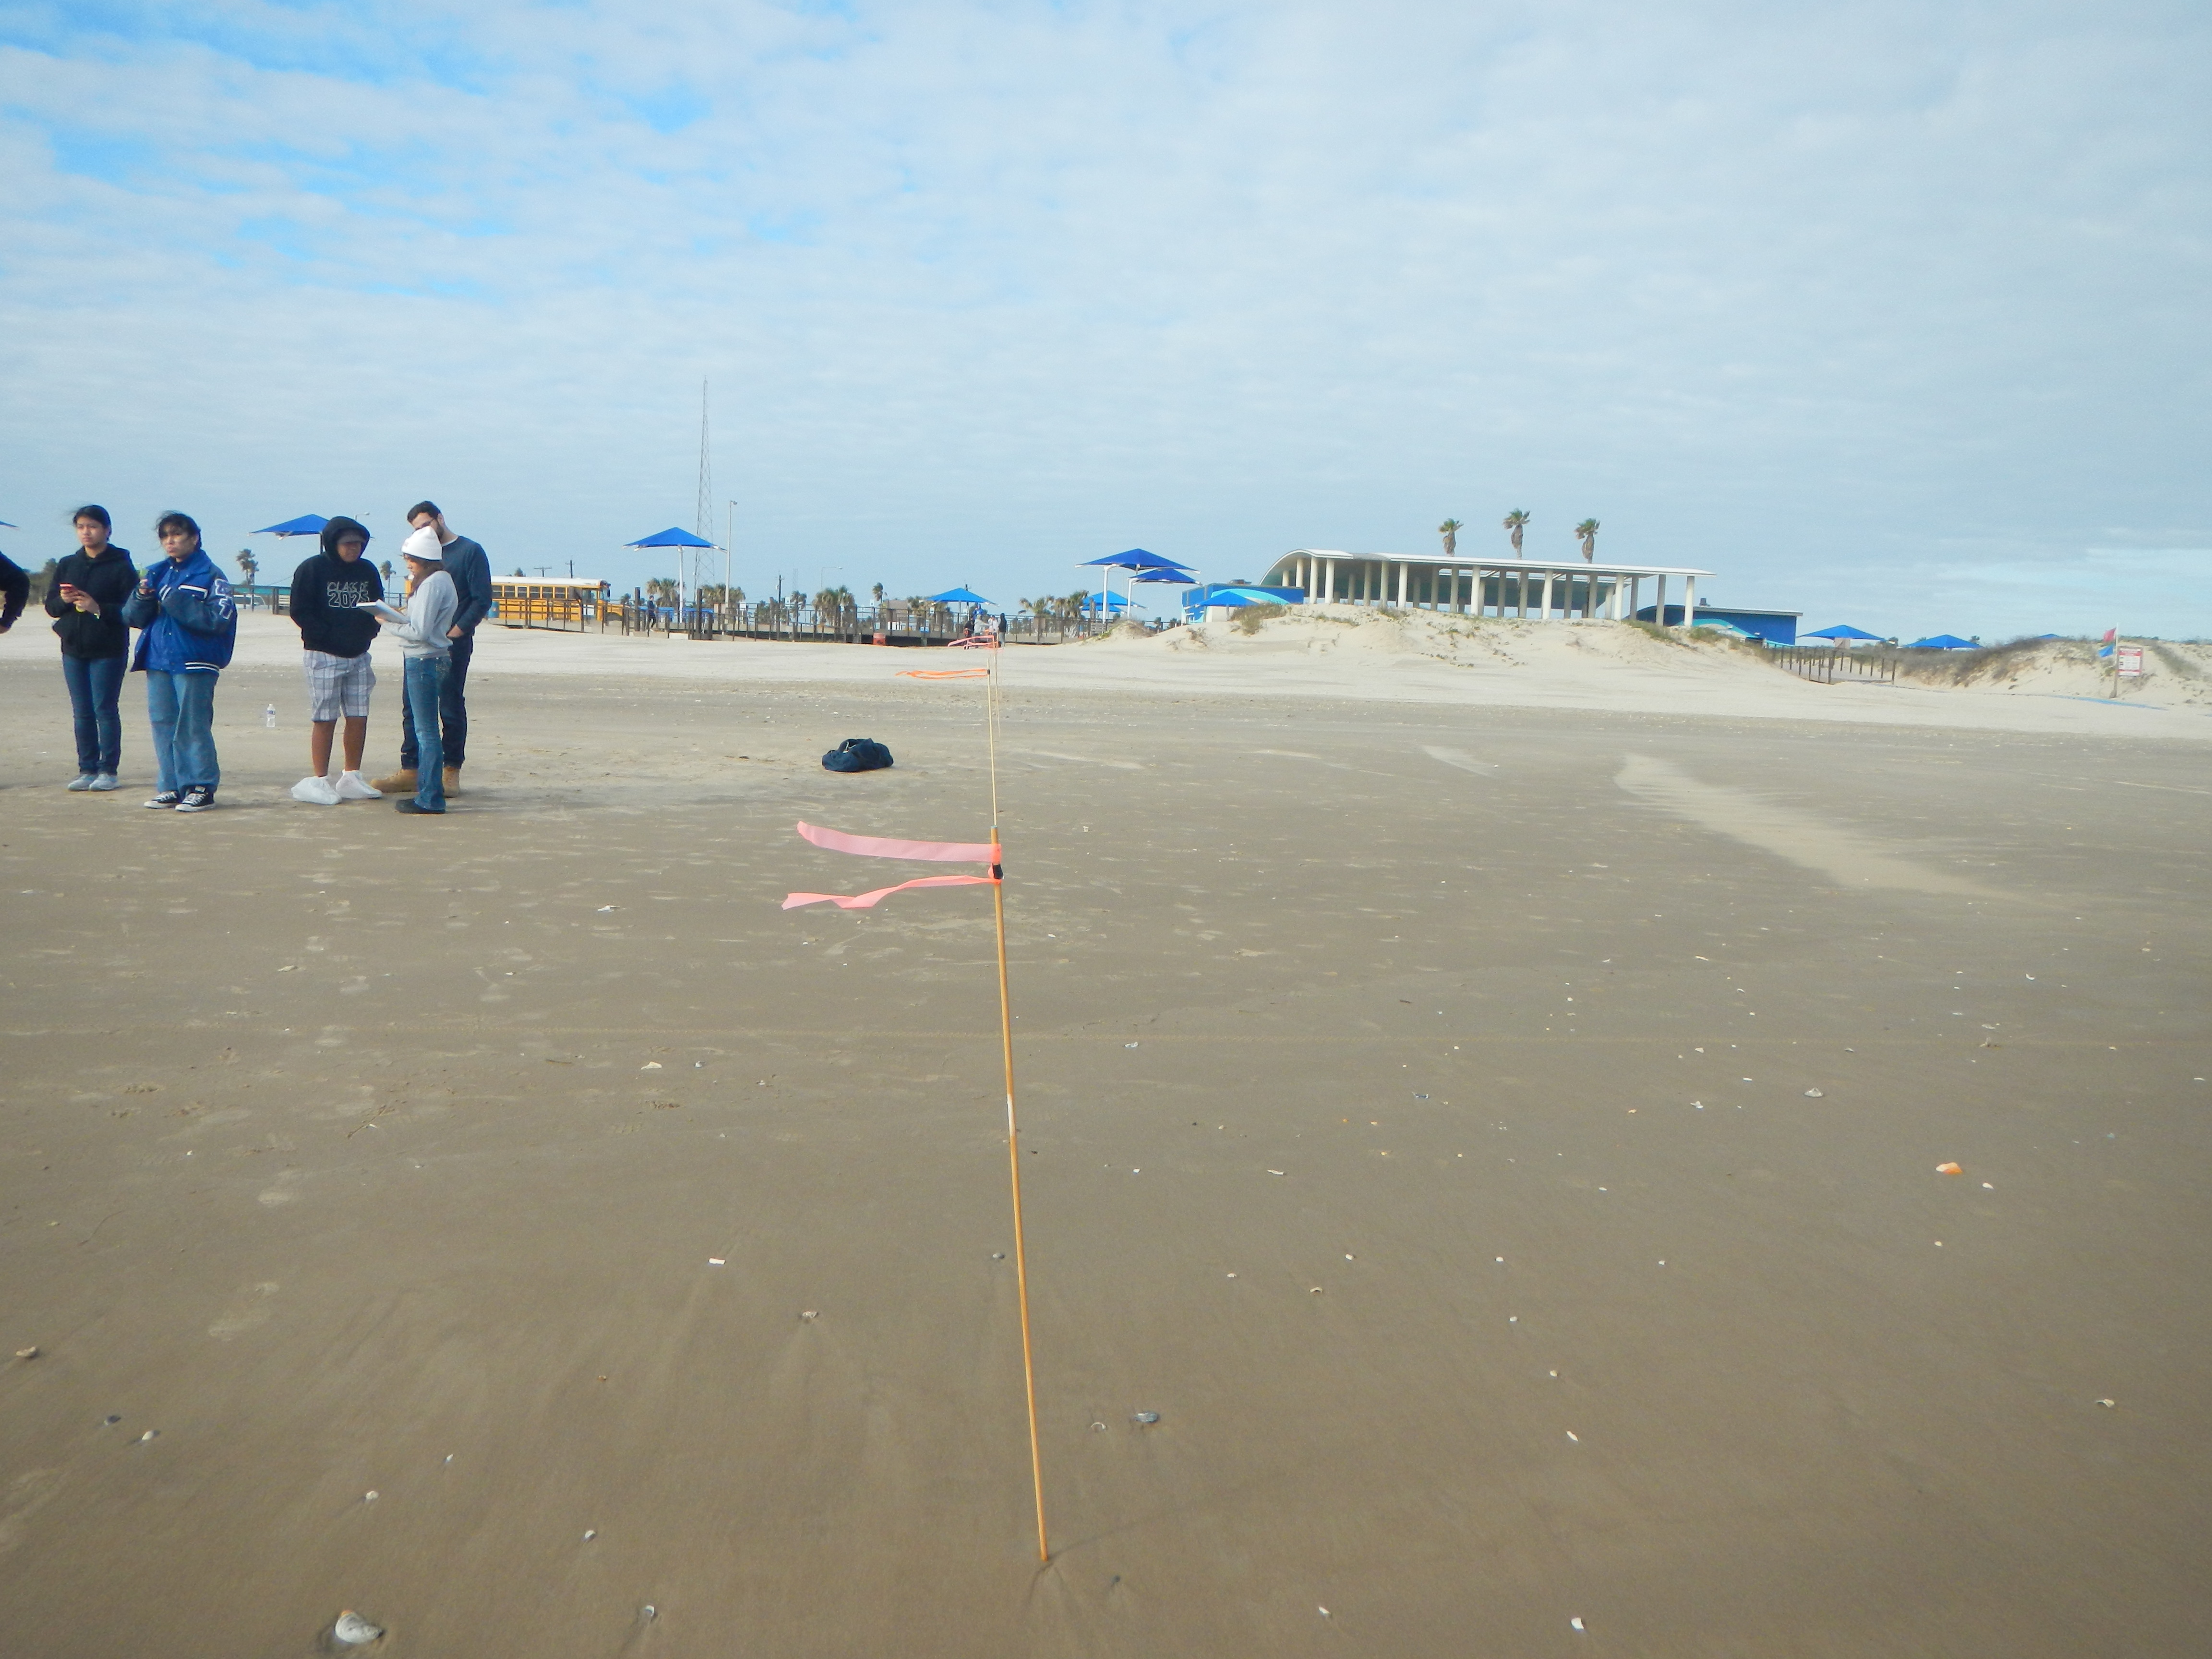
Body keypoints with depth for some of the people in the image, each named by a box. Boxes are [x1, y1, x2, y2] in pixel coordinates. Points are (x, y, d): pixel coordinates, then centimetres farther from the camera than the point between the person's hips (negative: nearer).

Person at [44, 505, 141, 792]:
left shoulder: (121, 566, -3)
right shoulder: (67, 565, 12)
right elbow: (51, 605, 13)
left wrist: (98, 608, -22)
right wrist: (64, 600, -8)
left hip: (109, 650, -5)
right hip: (74, 649, 5)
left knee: (105, 710, -3)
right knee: (82, 713, 7)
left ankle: (108, 770, 5)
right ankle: (87, 769, 13)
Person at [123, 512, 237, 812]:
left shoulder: (211, 576, -2)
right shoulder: (157, 574, 15)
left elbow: (218, 619, -14)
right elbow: (133, 617, 13)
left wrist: (176, 601, -16)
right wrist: (142, 597, -7)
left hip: (195, 662, -6)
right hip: (158, 661, 6)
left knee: (193, 726, -6)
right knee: (163, 725, 8)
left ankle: (201, 788, 1)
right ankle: (172, 787, 15)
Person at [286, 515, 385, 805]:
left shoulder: (368, 571, 10)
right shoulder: (312, 570, -5)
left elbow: (378, 608, 17)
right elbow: (301, 612, -8)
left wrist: (370, 629, -3)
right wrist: (331, 638, -15)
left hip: (359, 656, 5)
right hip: (323, 656, -5)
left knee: (359, 718, 3)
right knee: (324, 719, -3)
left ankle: (351, 779, 14)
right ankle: (320, 781, 3)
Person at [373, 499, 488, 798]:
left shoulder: (470, 552, -2)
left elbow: (482, 600, -9)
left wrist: (453, 634, -14)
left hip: (454, 643, -6)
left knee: (451, 710, -1)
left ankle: (451, 773, 5)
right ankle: (409, 771, 9)